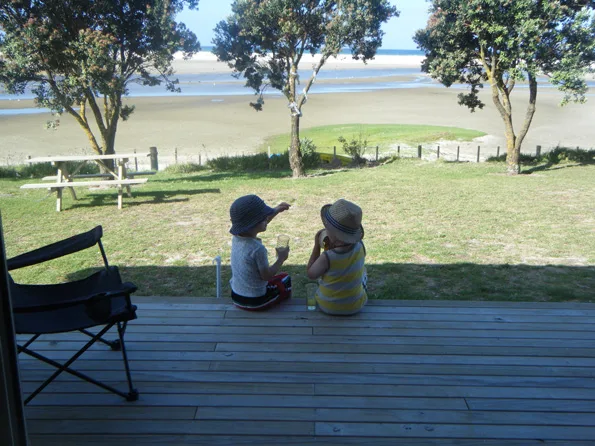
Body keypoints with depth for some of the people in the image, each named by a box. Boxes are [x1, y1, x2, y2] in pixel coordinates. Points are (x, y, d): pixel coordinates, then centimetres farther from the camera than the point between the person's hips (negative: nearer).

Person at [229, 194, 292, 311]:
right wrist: (281, 259, -6)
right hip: (255, 302, -7)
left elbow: (259, 226, 13)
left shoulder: (236, 237, -6)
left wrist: (276, 211, 13)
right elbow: (266, 276, -18)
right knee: (285, 279, 20)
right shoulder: (258, 249, -29)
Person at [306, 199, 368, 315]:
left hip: (328, 307, -2)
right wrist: (332, 247, -5)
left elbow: (311, 274, -11)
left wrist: (316, 245, -8)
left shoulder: (327, 257, -32)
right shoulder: (360, 247, -21)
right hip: (355, 306, 2)